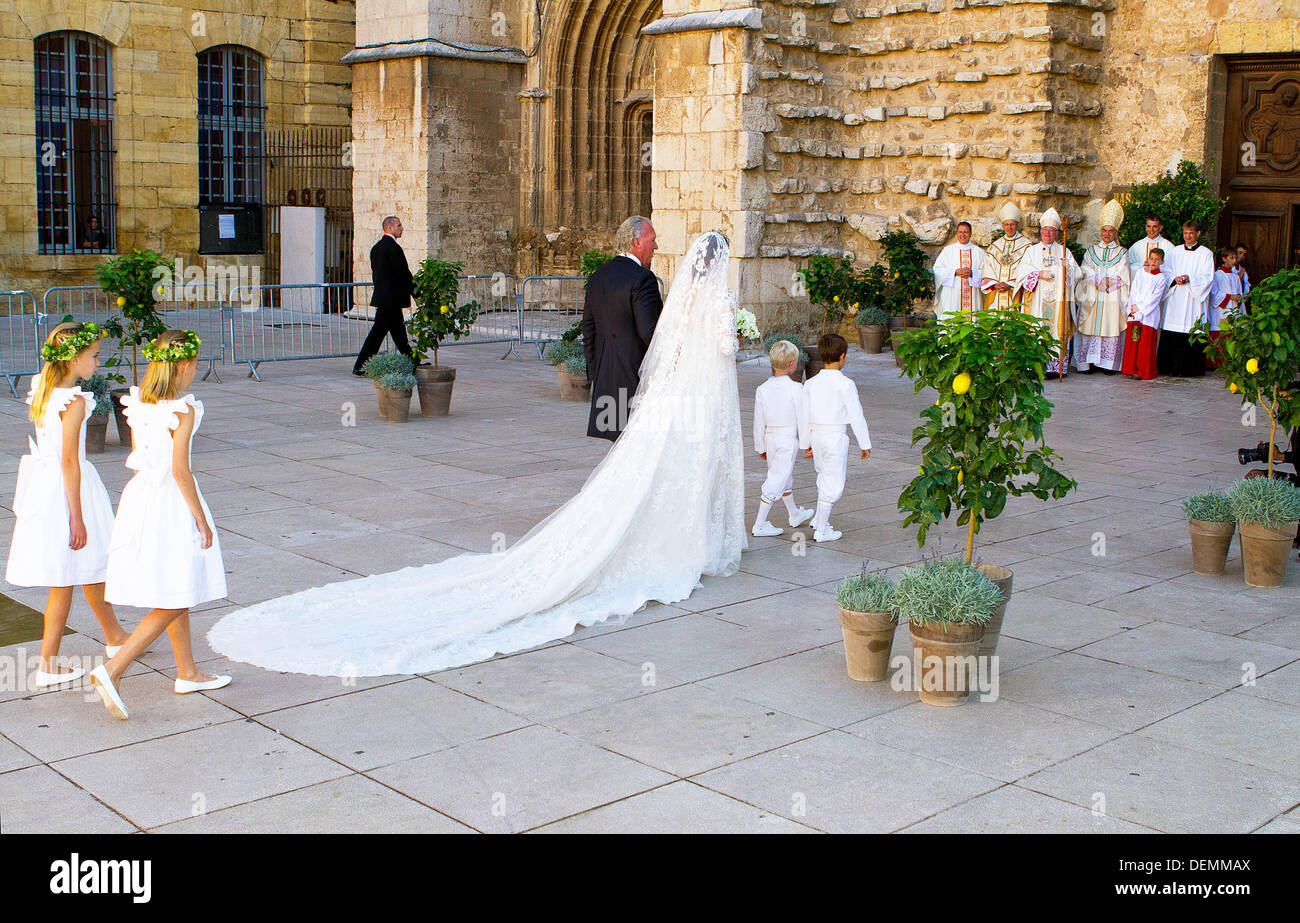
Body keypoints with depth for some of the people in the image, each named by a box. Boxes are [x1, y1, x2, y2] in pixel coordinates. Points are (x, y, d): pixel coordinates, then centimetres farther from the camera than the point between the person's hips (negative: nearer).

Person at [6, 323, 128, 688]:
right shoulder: (73, 401, -20)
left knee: (90, 566, 23)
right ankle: (48, 666, 9)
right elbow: (69, 460, -22)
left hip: (41, 481, 9)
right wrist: (77, 518, -19)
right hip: (67, 489, -9)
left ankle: (114, 636, 39)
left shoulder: (40, 389, 7)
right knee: (64, 581, 1)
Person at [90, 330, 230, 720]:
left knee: (176, 596, 20)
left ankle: (188, 673, 30)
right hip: (172, 503, -8)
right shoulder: (183, 409, -18)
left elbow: (138, 459, 12)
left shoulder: (139, 403, 5)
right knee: (173, 602, -1)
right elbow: (180, 469, -19)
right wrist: (202, 518, -12)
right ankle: (112, 670, -10)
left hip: (140, 496, 9)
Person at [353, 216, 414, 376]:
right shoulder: (393, 247, -16)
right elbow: (404, 273, -15)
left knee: (399, 331, 14)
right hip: (391, 298, -10)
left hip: (381, 295, 10)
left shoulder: (376, 247, 14)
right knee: (379, 331, -3)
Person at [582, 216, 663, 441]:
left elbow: (588, 332, 14)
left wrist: (595, 375, 19)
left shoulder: (597, 278, 11)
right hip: (637, 377, -8)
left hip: (605, 378, 8)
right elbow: (650, 333, -19)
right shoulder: (643, 279, -14)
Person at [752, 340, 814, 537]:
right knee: (777, 478, -2)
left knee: (786, 476, 22)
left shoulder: (762, 389, -1)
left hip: (770, 438, 6)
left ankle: (795, 515, 39)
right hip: (788, 439, -6)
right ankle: (760, 524, -2)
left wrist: (761, 447, 15)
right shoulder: (796, 389, -16)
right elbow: (802, 419, -12)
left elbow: (759, 422, 5)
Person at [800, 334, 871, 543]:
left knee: (824, 477, 25)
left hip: (816, 435, 6)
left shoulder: (811, 383, 3)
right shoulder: (846, 384, -13)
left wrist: (806, 444, 17)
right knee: (834, 483, 3)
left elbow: (805, 415, 8)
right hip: (835, 435, -6)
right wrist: (865, 444, -1)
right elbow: (856, 416, -10)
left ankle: (819, 519, 28)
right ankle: (821, 530, 7)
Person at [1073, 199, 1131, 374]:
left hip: (1113, 300, -1)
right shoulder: (1091, 251, 14)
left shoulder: (1122, 253, 10)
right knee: (1090, 328, -4)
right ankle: (1087, 363, -2)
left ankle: (1108, 364, -1)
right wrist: (1102, 280, -8)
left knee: (1111, 330, -5)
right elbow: (1083, 274, 5)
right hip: (1092, 299, 1)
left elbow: (1123, 279, 3)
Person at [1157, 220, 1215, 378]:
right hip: (1175, 298, 3)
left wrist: (1189, 279, -16)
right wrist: (1175, 279, -10)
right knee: (1171, 336, -2)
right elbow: (1167, 272, 11)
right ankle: (1169, 366, 3)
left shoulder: (1205, 254, 4)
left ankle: (1187, 368, -1)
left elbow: (1208, 278, -2)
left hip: (1194, 299, -3)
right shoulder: (1175, 252, 14)